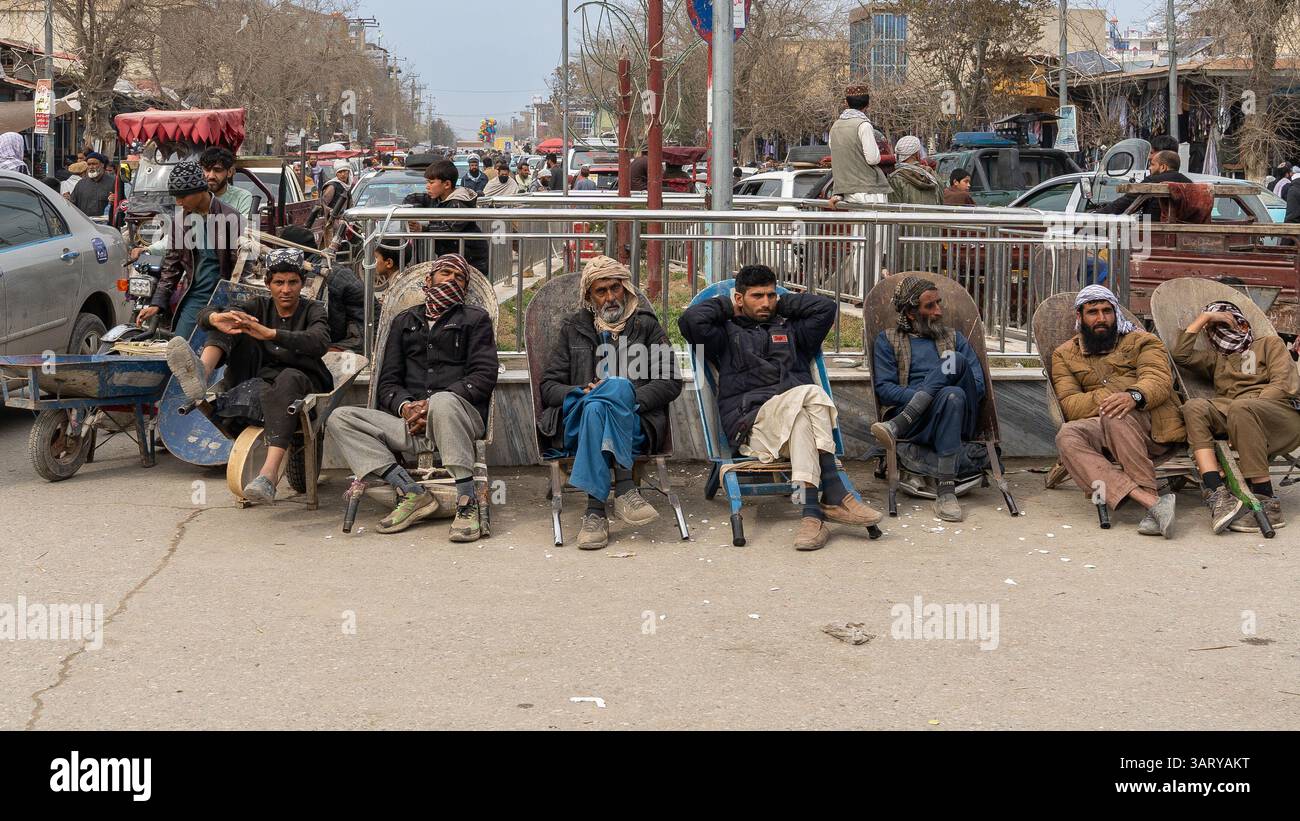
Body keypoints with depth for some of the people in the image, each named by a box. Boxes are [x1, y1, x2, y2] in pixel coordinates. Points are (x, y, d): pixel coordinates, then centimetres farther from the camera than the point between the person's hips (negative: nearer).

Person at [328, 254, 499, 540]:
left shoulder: (475, 319, 16)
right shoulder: (404, 321, 26)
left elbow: (484, 377, 1)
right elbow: (388, 382, 18)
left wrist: (432, 403, -12)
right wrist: (405, 406, -7)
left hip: (461, 415, -4)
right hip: (409, 422, 4)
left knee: (443, 402, -40)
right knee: (340, 419, -17)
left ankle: (468, 502, -35)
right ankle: (413, 493, -27)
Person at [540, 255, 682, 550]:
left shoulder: (646, 325, 18)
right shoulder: (573, 328, 22)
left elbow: (671, 382, 8)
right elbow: (549, 386, 16)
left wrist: (632, 399, -10)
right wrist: (582, 393, -6)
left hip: (636, 425, -1)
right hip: (577, 423, 1)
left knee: (618, 386, -36)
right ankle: (624, 487, -45)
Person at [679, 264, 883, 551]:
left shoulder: (790, 329, 32)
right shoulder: (727, 333, 22)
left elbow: (826, 307, 19)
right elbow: (690, 320, 3)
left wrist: (782, 303, 26)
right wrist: (727, 306, 18)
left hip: (796, 418, 3)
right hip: (749, 423, -3)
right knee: (808, 392, -34)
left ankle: (812, 510, -49)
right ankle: (834, 496, -45)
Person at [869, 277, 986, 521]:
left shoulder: (954, 337, 26)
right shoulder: (888, 340, 18)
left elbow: (979, 385, 14)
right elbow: (884, 389, 4)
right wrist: (928, 395, -11)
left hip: (958, 418, 2)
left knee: (955, 361, -27)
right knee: (953, 395, -36)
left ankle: (898, 426, -36)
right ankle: (946, 490, -43)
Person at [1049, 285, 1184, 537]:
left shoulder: (1142, 341, 16)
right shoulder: (1064, 355, 21)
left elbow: (1160, 380, -4)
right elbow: (1069, 405, 5)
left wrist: (1134, 396, -28)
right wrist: (1104, 399, -17)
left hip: (1151, 426, -2)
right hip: (1103, 431, 2)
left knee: (1116, 418, -36)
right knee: (1067, 436, -32)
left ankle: (1151, 496, -38)